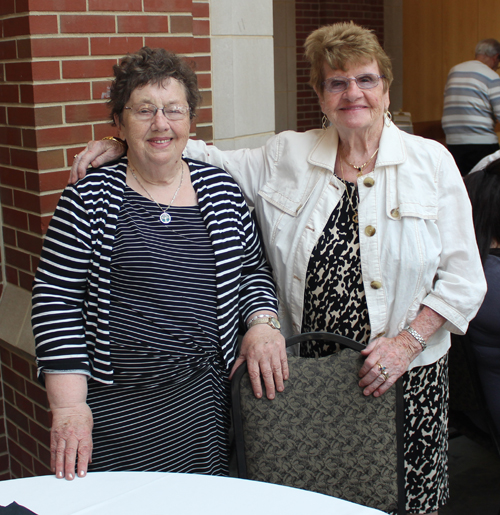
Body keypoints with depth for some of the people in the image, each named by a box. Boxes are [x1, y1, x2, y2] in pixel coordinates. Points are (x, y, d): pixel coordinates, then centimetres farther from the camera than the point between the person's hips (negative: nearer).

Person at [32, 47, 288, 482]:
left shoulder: (222, 190, 5)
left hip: (207, 398, 3)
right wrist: (69, 408, -11)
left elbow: (253, 269, 15)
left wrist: (263, 322, -5)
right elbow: (57, 300, -5)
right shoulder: (88, 200, -3)